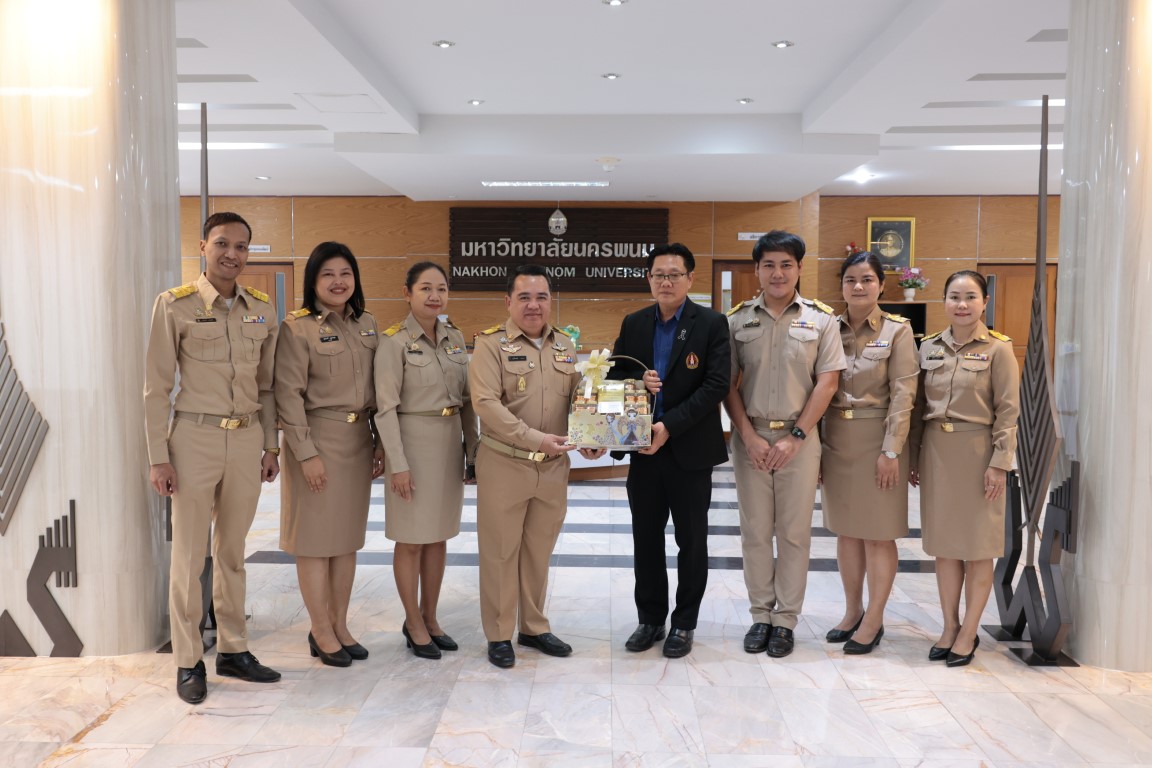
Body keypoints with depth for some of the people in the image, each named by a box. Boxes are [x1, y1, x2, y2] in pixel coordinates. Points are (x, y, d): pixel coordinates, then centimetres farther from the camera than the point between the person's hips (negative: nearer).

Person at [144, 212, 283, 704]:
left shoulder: (262, 309, 7)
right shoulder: (175, 305, -5)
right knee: (189, 556, 4)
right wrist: (158, 457, -8)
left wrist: (271, 446, 10)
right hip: (195, 437, -4)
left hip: (247, 439, 4)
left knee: (233, 552, 13)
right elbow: (157, 386, -5)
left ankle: (233, 651, 25)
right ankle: (188, 662, 18)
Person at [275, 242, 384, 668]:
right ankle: (321, 632, 17)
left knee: (347, 536, 12)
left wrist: (380, 443, 9)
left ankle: (340, 625, 25)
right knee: (315, 538, 3)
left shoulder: (367, 324, 9)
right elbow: (288, 396, -12)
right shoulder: (297, 328, -8)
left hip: (358, 441, 6)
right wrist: (307, 453, -15)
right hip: (317, 440, -6)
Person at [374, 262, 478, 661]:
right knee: (411, 539, 5)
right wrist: (398, 463, -16)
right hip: (413, 441, -5)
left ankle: (430, 618, 28)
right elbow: (386, 407, -13)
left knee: (439, 535, 13)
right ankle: (414, 624, 21)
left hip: (450, 442, 6)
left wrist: (473, 449, 9)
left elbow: (467, 400, 11)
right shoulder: (395, 341, -10)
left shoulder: (455, 337, 7)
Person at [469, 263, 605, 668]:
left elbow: (578, 399, 13)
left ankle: (534, 627, 31)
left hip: (554, 467, 5)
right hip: (504, 465, -4)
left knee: (539, 551, 16)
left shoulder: (565, 346, 9)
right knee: (500, 552, 7)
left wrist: (589, 440, -4)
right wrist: (536, 439, -24)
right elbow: (486, 403, -17)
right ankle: (498, 635, 22)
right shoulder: (491, 345, -7)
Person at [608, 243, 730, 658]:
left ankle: (684, 623, 25)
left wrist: (669, 426, -21)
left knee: (691, 540, 9)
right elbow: (614, 375, 10)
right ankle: (650, 619, 28)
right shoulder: (633, 324, 7)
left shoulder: (712, 324, -6)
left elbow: (716, 385, -14)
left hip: (690, 450, -4)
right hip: (643, 449, 4)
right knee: (646, 538, 12)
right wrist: (637, 381, -13)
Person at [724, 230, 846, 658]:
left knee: (794, 532, 5)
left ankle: (786, 619, 18)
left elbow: (827, 383, -2)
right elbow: (729, 384, 2)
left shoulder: (820, 319, 1)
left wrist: (795, 437, -9)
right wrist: (749, 437, -8)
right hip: (750, 438, 1)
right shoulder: (737, 320, 3)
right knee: (755, 531, 8)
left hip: (799, 439, -1)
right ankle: (761, 614, 21)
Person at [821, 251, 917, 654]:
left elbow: (902, 394, -9)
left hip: (877, 440, -4)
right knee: (846, 530, 12)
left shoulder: (897, 330, -5)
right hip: (836, 440, 4)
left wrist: (891, 451, -15)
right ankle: (852, 611, 25)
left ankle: (874, 619, 15)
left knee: (878, 533, 3)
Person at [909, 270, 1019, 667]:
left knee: (978, 546, 6)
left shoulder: (998, 350, -6)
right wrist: (913, 455, 8)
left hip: (977, 453, -4)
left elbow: (1008, 412, -7)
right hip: (936, 452, 4)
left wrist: (999, 463, -12)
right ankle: (949, 626, 24)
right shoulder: (929, 347, 6)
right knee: (943, 542, 11)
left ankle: (969, 632, 18)